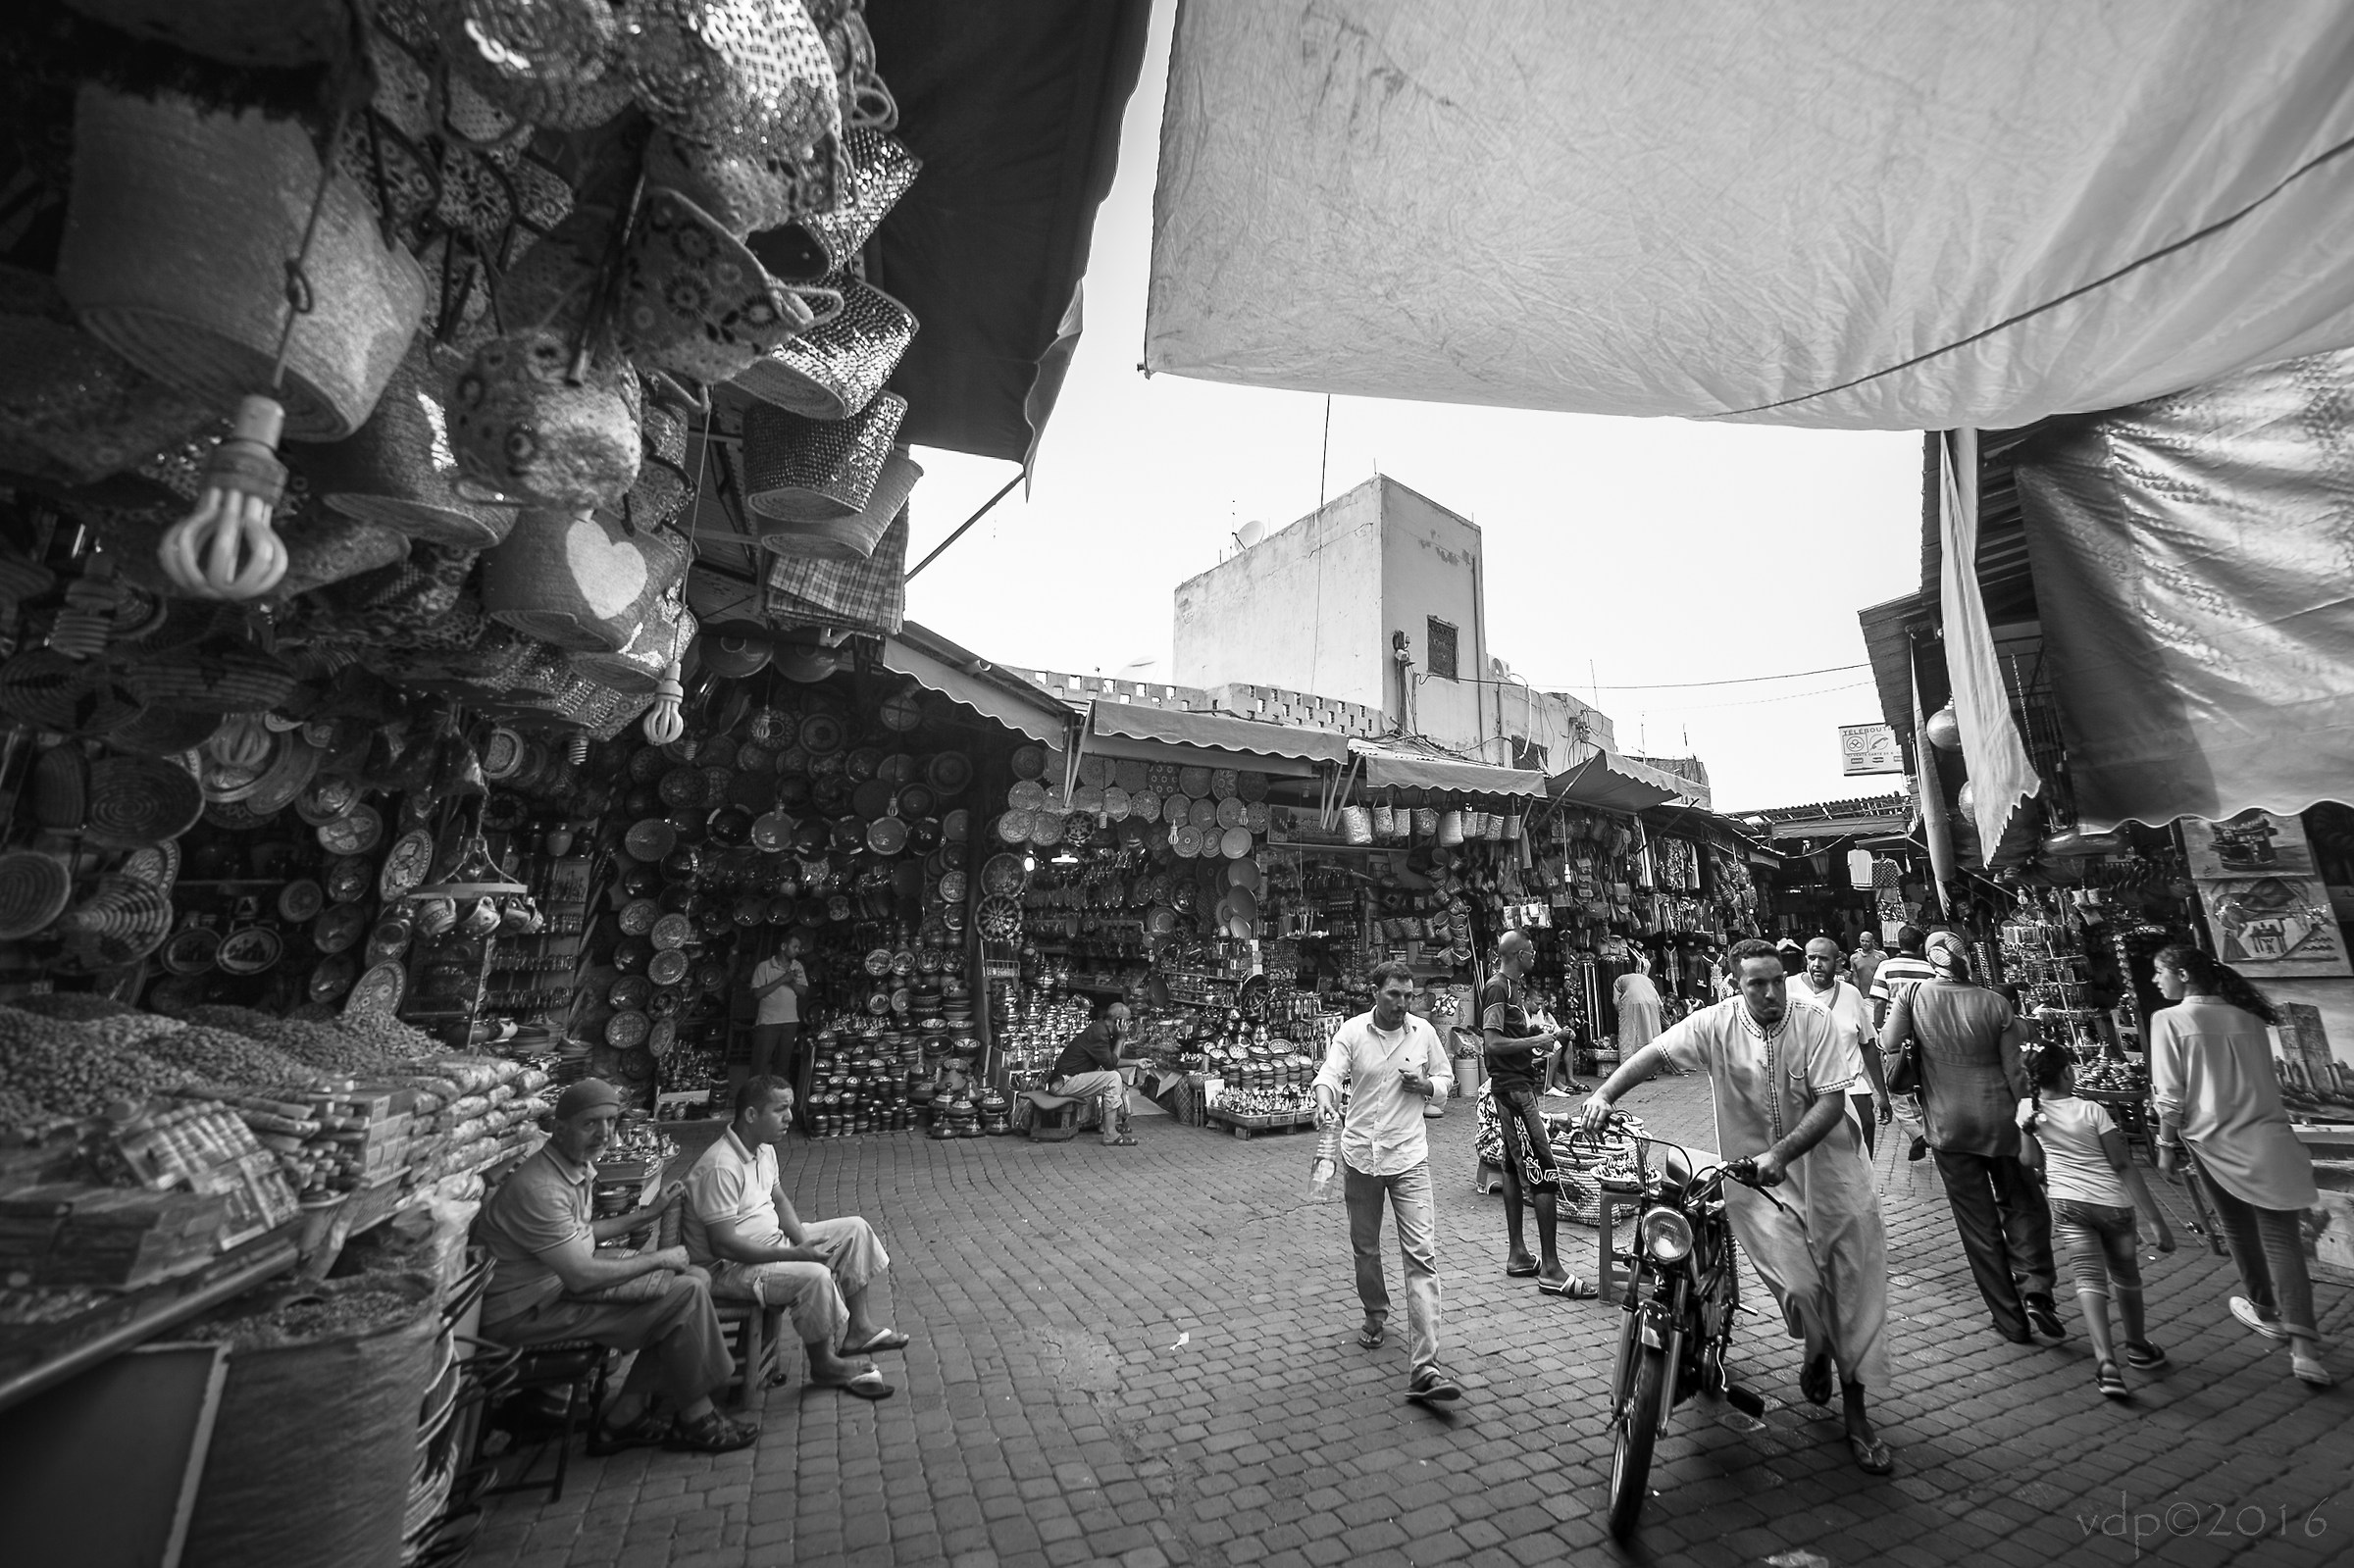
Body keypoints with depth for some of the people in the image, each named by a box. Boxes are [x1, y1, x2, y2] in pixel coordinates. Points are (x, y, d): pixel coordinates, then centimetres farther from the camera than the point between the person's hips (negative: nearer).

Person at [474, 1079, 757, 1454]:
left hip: (562, 1281, 10)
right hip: (527, 1312, -10)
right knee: (685, 1295, -19)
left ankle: (624, 1418, 6)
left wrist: (645, 1215, 15)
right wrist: (660, 1259, -16)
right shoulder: (538, 1188, -27)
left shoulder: (580, 1167, 4)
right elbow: (582, 1276, -28)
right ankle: (697, 1422, 0)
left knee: (695, 1279, 0)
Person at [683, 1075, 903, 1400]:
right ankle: (824, 1366, -5)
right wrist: (793, 1254, -27)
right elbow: (724, 1244, -29)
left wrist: (803, 1241, -5)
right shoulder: (721, 1167, -28)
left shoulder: (763, 1148, 1)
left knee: (854, 1229, 3)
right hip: (729, 1267, -9)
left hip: (771, 1241, 10)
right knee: (814, 1276, -31)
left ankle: (857, 1329, 9)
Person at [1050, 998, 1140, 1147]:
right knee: (1112, 1078, -21)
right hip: (1063, 1083, -10)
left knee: (1120, 1076, 15)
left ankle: (1118, 1122, 17)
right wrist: (1120, 1038, -11)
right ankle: (1110, 1135, -19)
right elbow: (1110, 1064, -16)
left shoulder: (1101, 1029, 10)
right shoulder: (1098, 1032, -20)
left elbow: (1111, 1062, 18)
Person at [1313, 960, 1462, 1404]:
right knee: (1365, 1246, 17)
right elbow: (1330, 1073, -19)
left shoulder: (1424, 1032, -1)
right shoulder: (1351, 1032, -6)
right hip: (1360, 1155, 1)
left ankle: (1424, 1367, -6)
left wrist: (1426, 1085, -10)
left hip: (1409, 1156, 0)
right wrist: (1324, 1103, -41)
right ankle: (1376, 1316, 44)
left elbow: (1446, 1079, 13)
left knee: (1421, 1254, -9)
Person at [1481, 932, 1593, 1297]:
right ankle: (1551, 1269, -3)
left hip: (1520, 1086, 11)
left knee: (1515, 1168, 14)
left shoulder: (1510, 986, 15)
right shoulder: (1497, 988, -17)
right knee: (1545, 1174, -8)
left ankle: (1517, 1256, 23)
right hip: (1513, 1089, -11)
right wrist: (1536, 1041, -21)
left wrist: (1550, 1035, 10)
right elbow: (1492, 1043, -24)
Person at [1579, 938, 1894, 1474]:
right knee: (1799, 1284, -9)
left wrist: (1779, 1154, -25)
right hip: (1752, 1177, -1)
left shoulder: (1816, 1025, -10)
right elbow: (1655, 1052, -10)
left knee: (1855, 1288, 5)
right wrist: (1604, 1094, -22)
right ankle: (1816, 1351, 27)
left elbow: (1831, 1103, -14)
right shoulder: (1716, 1023, -9)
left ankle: (1856, 1416, 24)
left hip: (1825, 1166, 1)